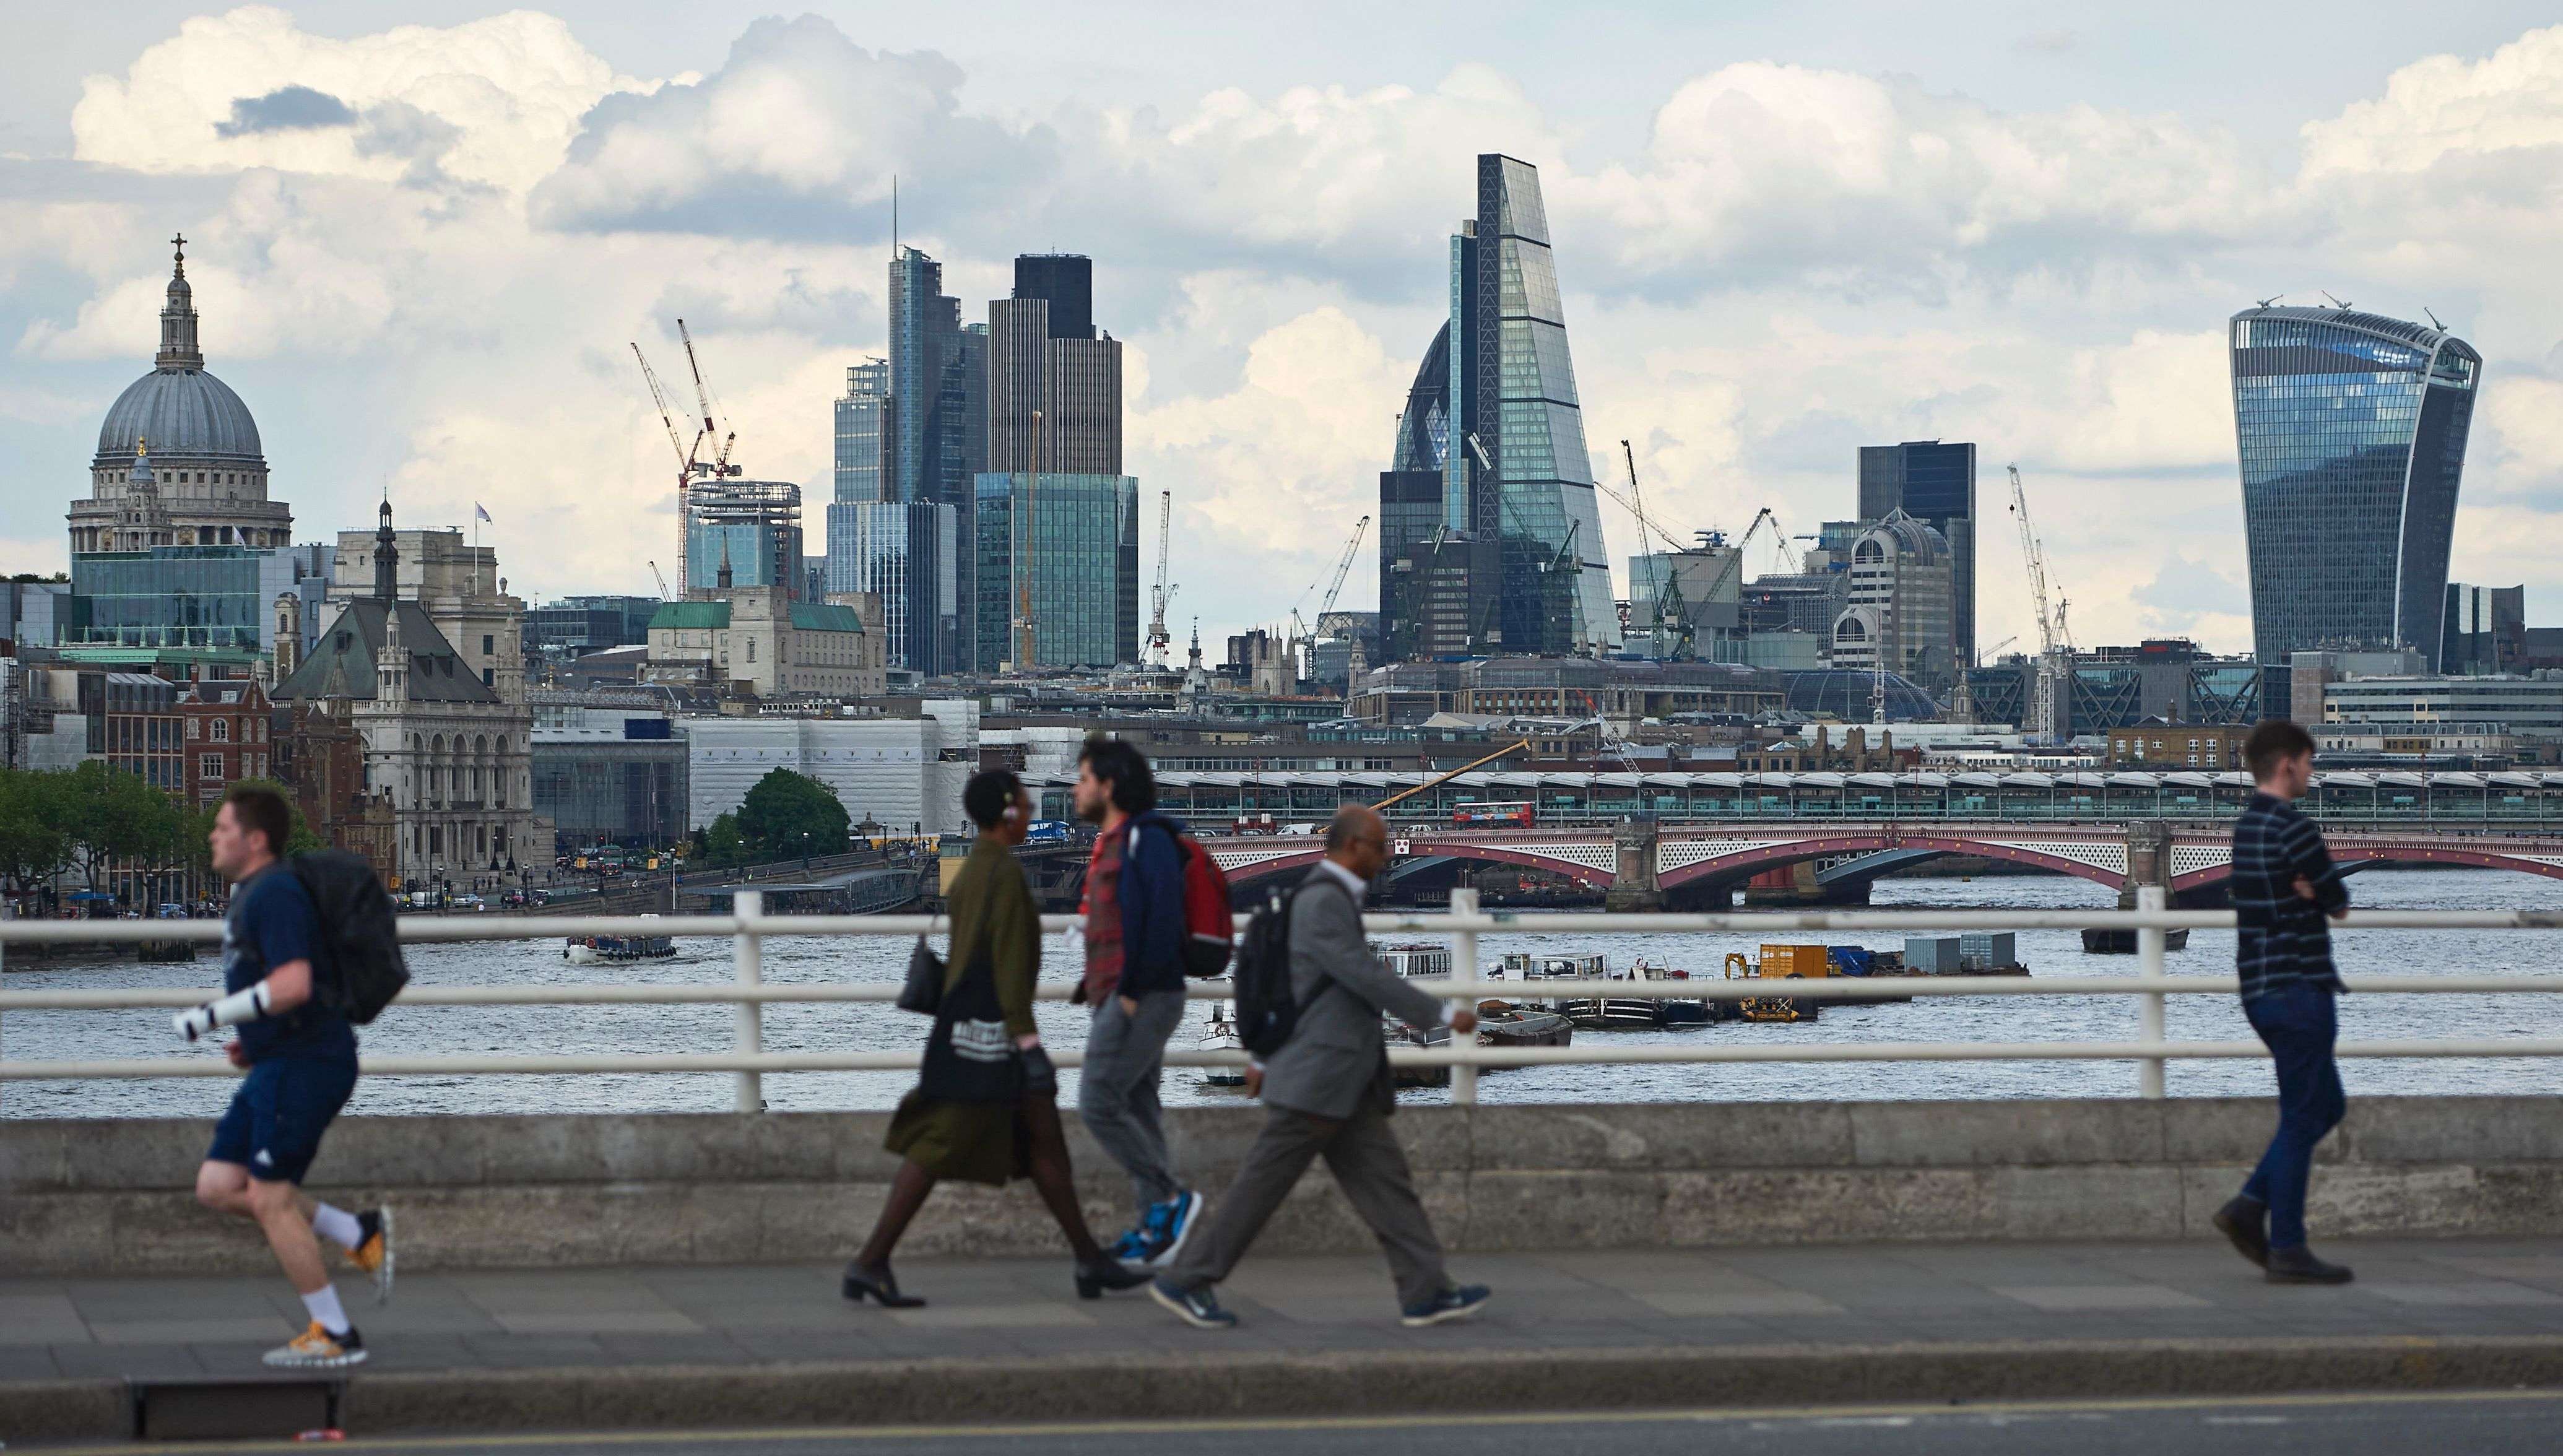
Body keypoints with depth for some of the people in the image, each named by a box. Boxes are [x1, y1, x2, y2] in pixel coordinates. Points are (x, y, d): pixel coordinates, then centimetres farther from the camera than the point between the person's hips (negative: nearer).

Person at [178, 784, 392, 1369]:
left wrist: (211, 1016, -19)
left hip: (304, 1065, -10)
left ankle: (334, 1336, 2)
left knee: (269, 1198, -6)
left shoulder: (275, 894, -15)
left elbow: (293, 985, -26)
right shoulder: (252, 894, 18)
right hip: (278, 1067, 10)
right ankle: (360, 1236, 10)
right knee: (217, 1186, 7)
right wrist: (252, 1041, 18)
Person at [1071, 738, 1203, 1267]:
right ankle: (1153, 1227, 10)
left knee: (1098, 1103, -13)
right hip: (1120, 999, 10)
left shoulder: (1147, 838, -12)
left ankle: (1169, 1198, -7)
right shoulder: (1115, 842, 19)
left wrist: (1133, 988, -22)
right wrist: (1094, 986, 16)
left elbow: (1163, 917, -22)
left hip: (1142, 999, -10)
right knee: (1138, 1111, 8)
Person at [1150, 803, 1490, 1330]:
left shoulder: (1332, 899, 16)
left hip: (1344, 1079, 10)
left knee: (1386, 1180, 5)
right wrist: (1442, 1017, -13)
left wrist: (1266, 1058, 26)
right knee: (1264, 1184, -4)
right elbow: (1367, 978, -20)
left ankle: (1425, 1291, 4)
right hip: (1316, 1075, -10)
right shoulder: (1323, 902, -16)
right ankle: (1186, 1281, 3)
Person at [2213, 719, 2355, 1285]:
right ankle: (2288, 1249, -2)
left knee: (2326, 1106, 18)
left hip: (2262, 991, 9)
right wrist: (2320, 892, 6)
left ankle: (2250, 1207, 9)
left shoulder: (2245, 828, 13)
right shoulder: (2293, 829, -16)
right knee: (2303, 1117, -4)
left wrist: (2310, 890, -8)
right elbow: (2340, 903, -9)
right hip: (2298, 989, -9)